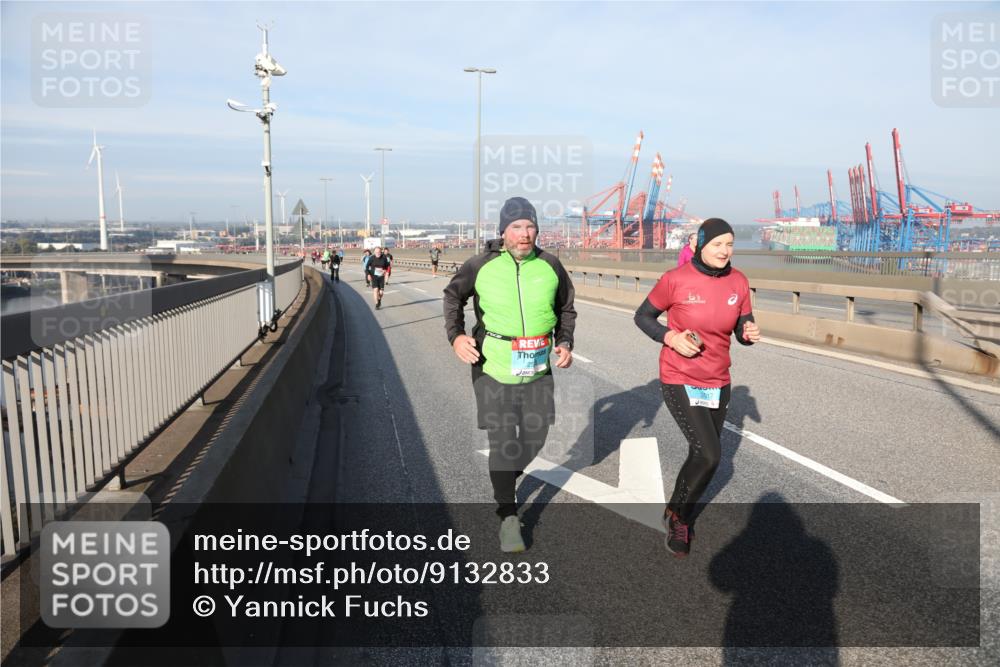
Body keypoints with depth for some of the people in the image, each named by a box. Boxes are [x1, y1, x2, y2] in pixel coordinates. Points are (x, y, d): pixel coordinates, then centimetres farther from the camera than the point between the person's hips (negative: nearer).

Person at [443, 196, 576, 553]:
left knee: (536, 434, 14)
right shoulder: (481, 265, -8)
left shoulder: (550, 265, -1)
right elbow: (453, 295, 8)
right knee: (502, 440, -3)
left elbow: (566, 308, 14)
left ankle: (507, 477, 44)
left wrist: (565, 342, 1)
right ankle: (508, 516, 14)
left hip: (538, 368, 4)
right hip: (494, 367, -3)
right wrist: (455, 336, -4)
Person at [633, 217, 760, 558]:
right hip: (679, 380, -5)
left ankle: (679, 518, 41)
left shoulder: (739, 282, -4)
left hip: (717, 382, 5)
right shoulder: (675, 279, -16)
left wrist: (751, 334, -18)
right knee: (710, 455, -17)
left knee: (701, 456, 15)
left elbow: (742, 330, 6)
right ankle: (678, 513, 12)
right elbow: (643, 316, -4)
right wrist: (671, 338, -22)